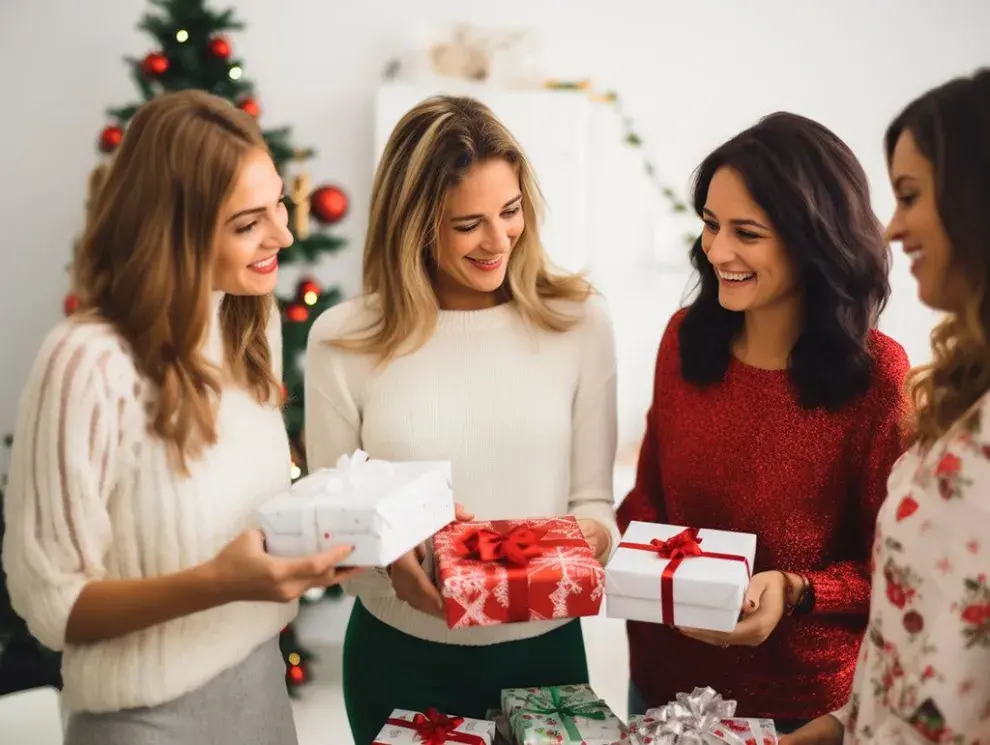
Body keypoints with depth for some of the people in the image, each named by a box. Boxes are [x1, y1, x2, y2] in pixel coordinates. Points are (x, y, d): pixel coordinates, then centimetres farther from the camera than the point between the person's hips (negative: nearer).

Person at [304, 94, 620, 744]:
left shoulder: (579, 320, -6)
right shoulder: (343, 340, -8)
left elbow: (593, 496, -1)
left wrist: (593, 535, -23)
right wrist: (388, 561, -22)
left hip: (544, 646, 1)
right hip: (398, 654, 0)